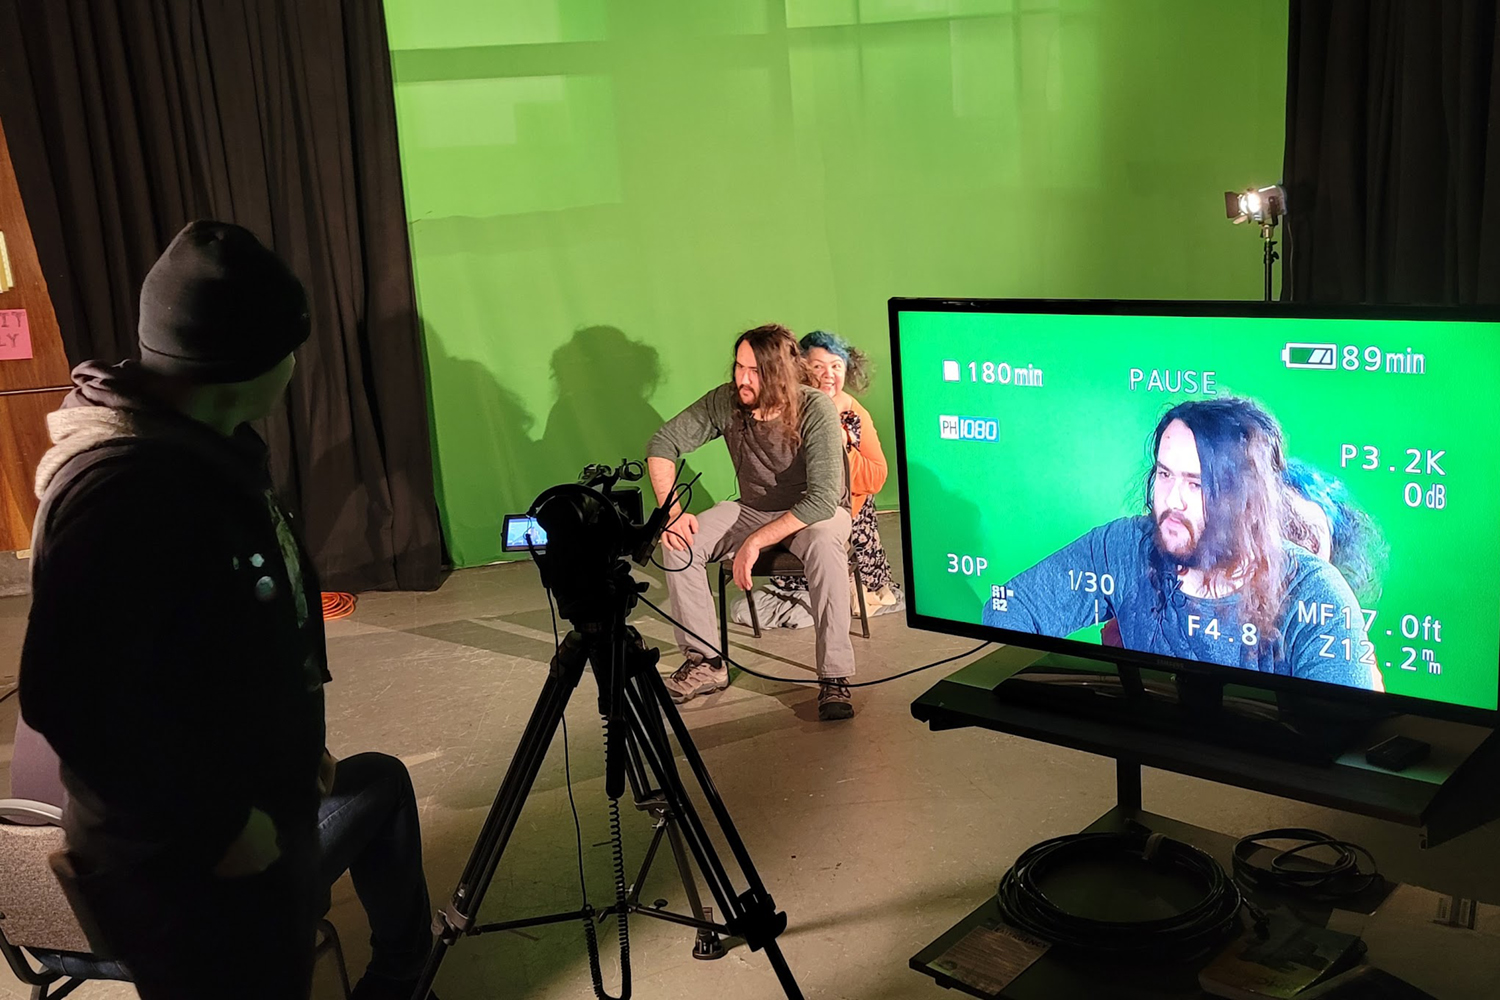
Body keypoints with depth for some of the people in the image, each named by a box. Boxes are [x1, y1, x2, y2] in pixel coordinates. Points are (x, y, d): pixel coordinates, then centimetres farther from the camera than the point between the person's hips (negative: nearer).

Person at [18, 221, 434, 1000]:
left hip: (259, 811, 10)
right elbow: (74, 698, -33)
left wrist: (295, 746, 13)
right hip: (184, 867, -10)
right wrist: (219, 826, -24)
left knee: (381, 784, 29)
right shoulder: (122, 488, -28)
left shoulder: (200, 450, 4)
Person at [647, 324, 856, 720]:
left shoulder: (816, 411, -27)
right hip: (752, 509, 4)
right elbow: (663, 443, -7)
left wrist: (756, 541, -35)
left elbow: (823, 499, -33)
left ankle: (835, 677, -30)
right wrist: (670, 511, -20)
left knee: (825, 544, -39)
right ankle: (705, 661, -8)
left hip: (815, 512, -4)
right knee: (679, 542, -19)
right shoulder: (726, 401, -15)